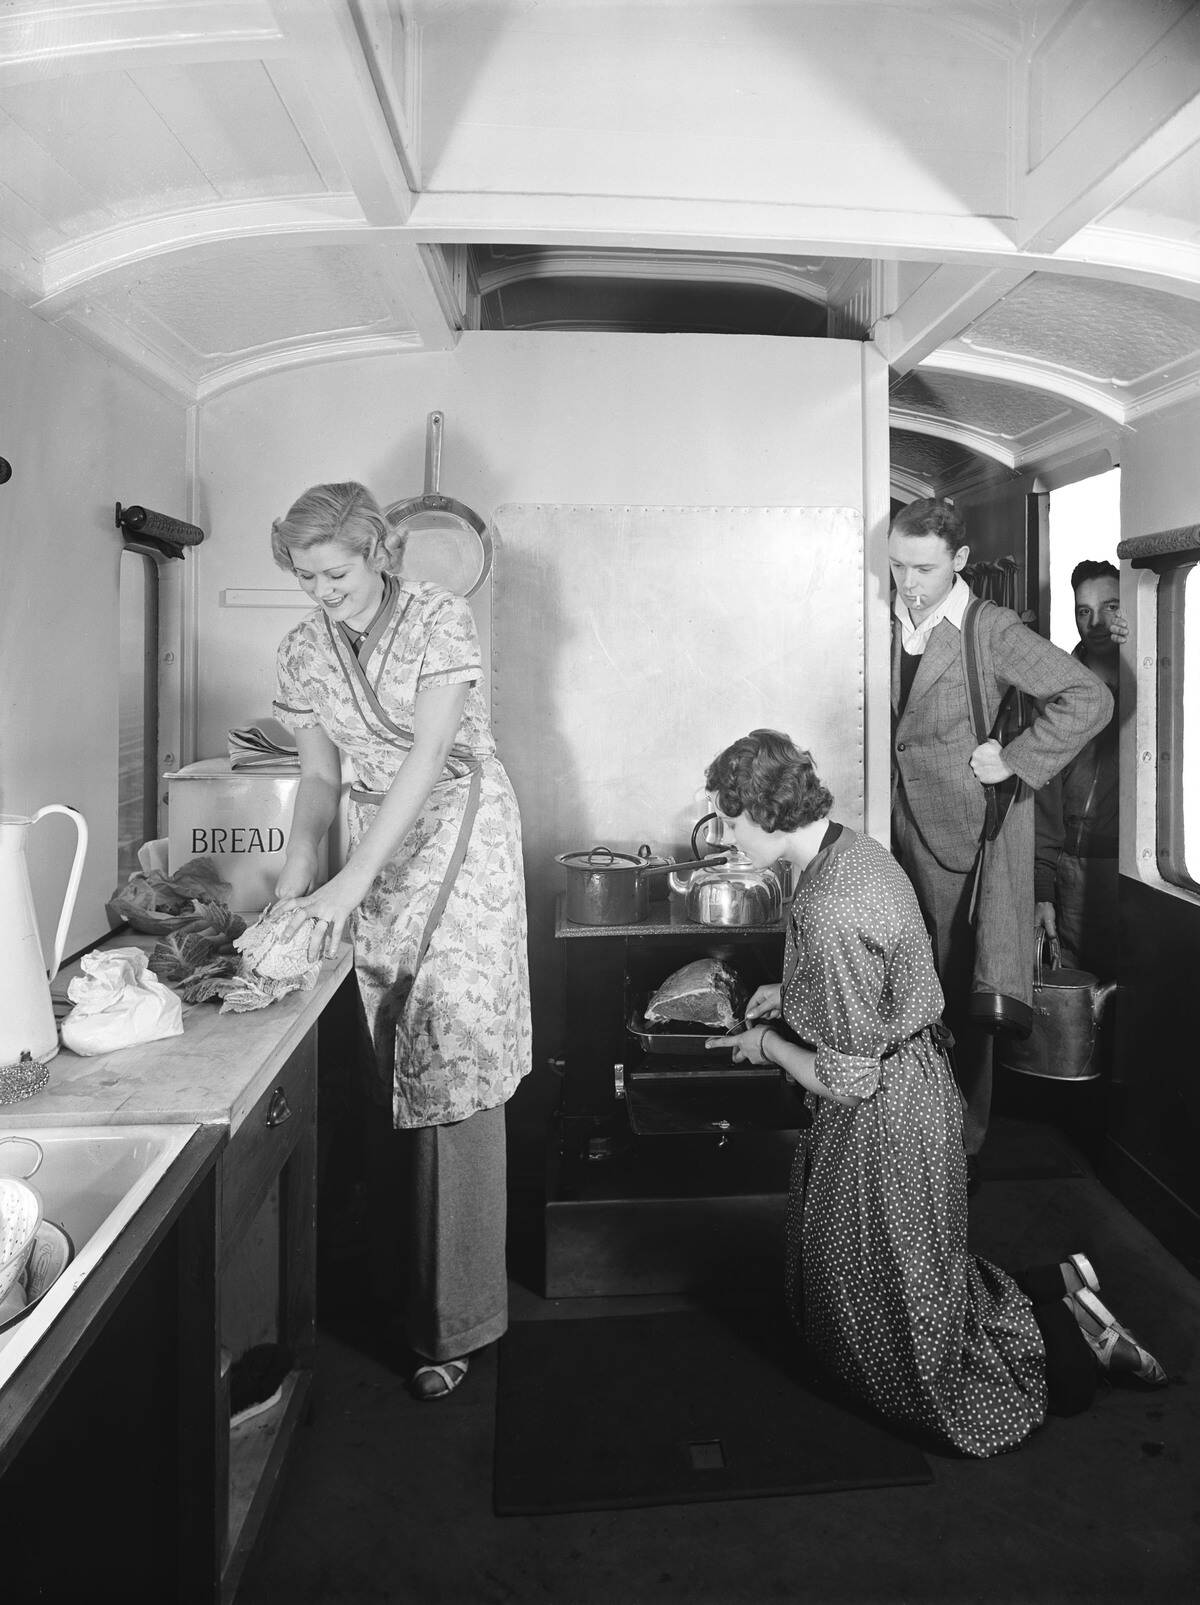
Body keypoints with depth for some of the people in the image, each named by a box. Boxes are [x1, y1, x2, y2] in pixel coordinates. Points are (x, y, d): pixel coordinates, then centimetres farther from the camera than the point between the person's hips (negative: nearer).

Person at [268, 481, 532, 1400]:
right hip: (377, 850, 5)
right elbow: (320, 777, 7)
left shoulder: (440, 620, -12)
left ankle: (456, 1320, 1)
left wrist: (348, 884, -28)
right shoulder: (303, 651, 5)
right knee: (394, 1069, 4)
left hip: (462, 839, -5)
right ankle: (409, 1290, 20)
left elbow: (428, 757, -21)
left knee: (454, 1063, -8)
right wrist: (298, 875, -9)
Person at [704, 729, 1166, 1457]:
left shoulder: (824, 911, -30)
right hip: (918, 1081, 9)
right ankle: (1060, 1289, 24)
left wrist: (768, 1043, -9)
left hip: (881, 1121, -9)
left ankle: (1064, 1339, 13)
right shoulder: (858, 850, 0)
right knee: (923, 1280, 26)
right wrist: (790, 996, 9)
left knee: (904, 1319, 11)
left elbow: (846, 1081, -25)